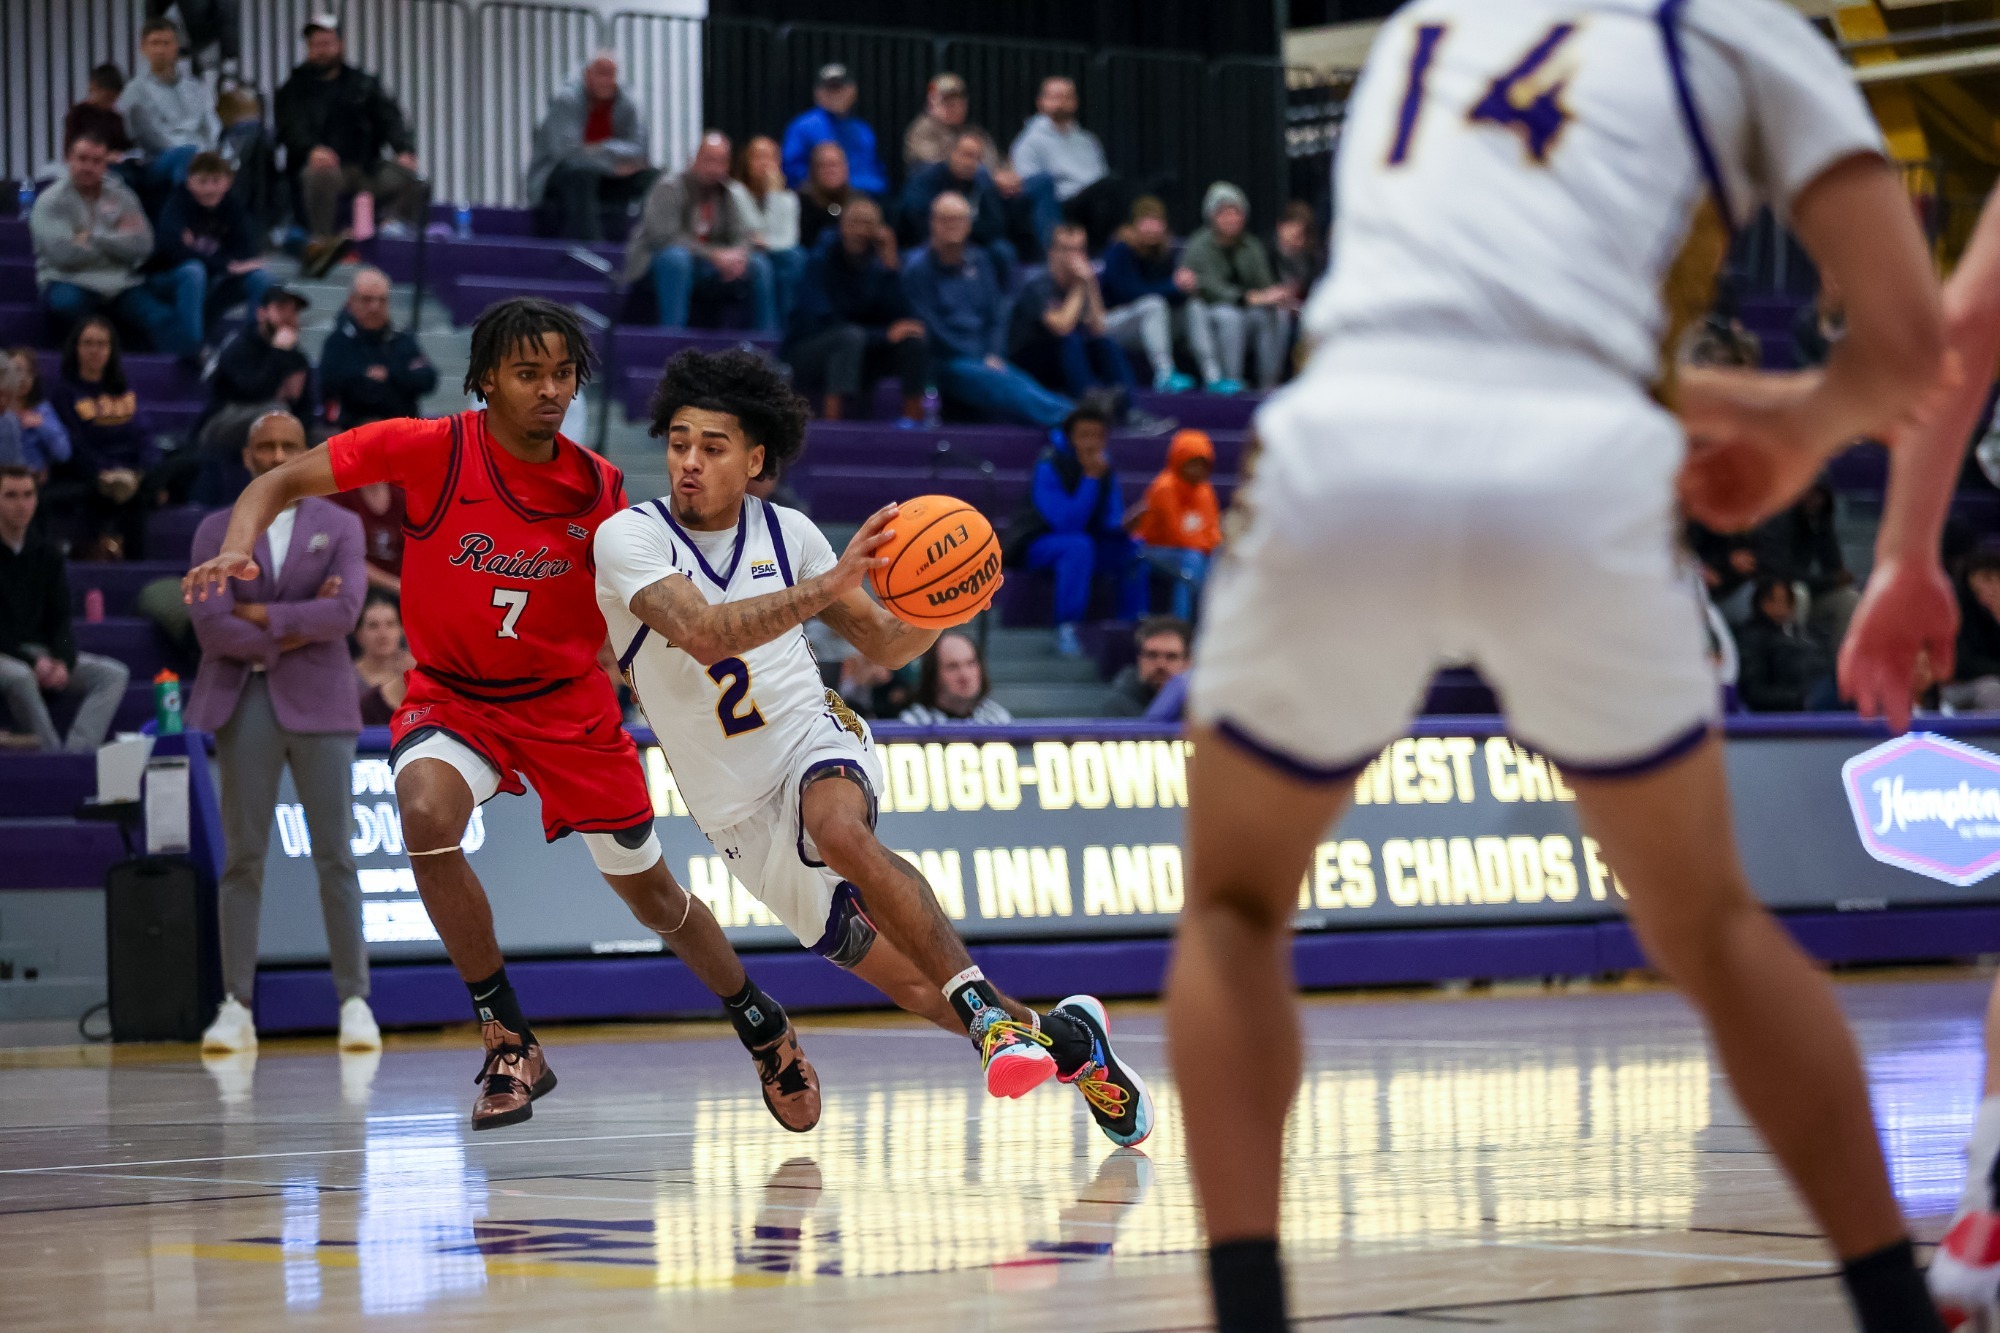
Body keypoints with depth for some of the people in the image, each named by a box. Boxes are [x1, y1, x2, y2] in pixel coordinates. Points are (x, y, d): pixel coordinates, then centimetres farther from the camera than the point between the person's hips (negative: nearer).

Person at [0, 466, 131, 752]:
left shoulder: (48, 553, 9)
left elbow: (59, 621, 7)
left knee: (114, 674, -15)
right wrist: (33, 662, -21)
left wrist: (63, 662, -14)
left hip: (42, 654, 6)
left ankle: (76, 752, -31)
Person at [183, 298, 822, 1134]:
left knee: (653, 894, 10)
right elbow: (279, 483, -13)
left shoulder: (597, 487, -9)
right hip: (451, 695, -2)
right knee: (427, 814, -34)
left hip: (568, 702, 2)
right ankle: (510, 1046, -19)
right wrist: (236, 551, -32)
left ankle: (764, 1028, 40)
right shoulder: (429, 451, -17)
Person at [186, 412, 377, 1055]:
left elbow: (345, 611, -8)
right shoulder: (216, 532, 8)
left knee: (335, 857, -2)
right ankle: (237, 1007, 2)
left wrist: (262, 616, -9)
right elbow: (211, 625, -5)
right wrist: (297, 630, -7)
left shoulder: (339, 526, 8)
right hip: (243, 704, 0)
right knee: (243, 857, 0)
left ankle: (355, 1002, 1)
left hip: (318, 702, 0)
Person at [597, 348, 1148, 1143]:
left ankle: (984, 1006, -37)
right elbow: (703, 634, -29)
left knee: (840, 830, -38)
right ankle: (1061, 1038, 20)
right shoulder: (629, 538, -11)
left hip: (814, 742, 0)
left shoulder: (786, 533, 0)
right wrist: (826, 586, -38)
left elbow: (885, 646, 10)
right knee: (901, 979, 0)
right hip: (737, 811, 0)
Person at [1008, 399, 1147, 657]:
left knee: (1132, 548, -17)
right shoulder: (1049, 467, -20)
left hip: (1084, 546, 6)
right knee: (1078, 545, -36)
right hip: (1035, 545, -6)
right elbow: (1067, 523, -30)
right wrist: (1091, 478, -32)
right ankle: (1066, 630, -35)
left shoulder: (1103, 465, -2)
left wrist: (1125, 525, -23)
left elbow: (1109, 522, 1)